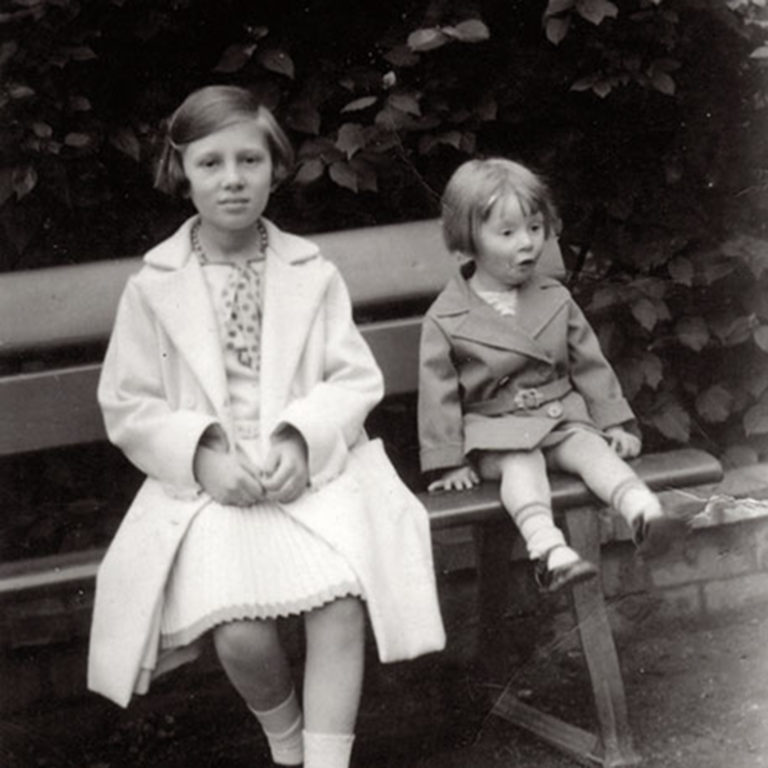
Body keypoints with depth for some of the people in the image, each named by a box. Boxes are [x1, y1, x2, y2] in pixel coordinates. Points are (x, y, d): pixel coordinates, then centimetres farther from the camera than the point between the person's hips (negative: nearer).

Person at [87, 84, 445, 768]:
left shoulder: (314, 274, 6)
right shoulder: (153, 288, 4)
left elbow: (356, 378, 4)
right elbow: (128, 407, 3)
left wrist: (301, 438, -15)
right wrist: (202, 455, -13)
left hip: (311, 470, 1)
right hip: (207, 483, -1)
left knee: (341, 603, -28)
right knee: (240, 634, -24)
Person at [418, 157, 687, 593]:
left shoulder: (555, 300, 8)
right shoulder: (445, 320, -4)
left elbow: (589, 364, 13)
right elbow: (438, 394, -2)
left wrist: (616, 423, 7)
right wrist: (448, 463, -6)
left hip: (561, 416, 4)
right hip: (494, 430, -4)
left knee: (592, 447, -25)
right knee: (522, 463, -33)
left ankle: (644, 513, -47)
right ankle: (549, 550, -54)